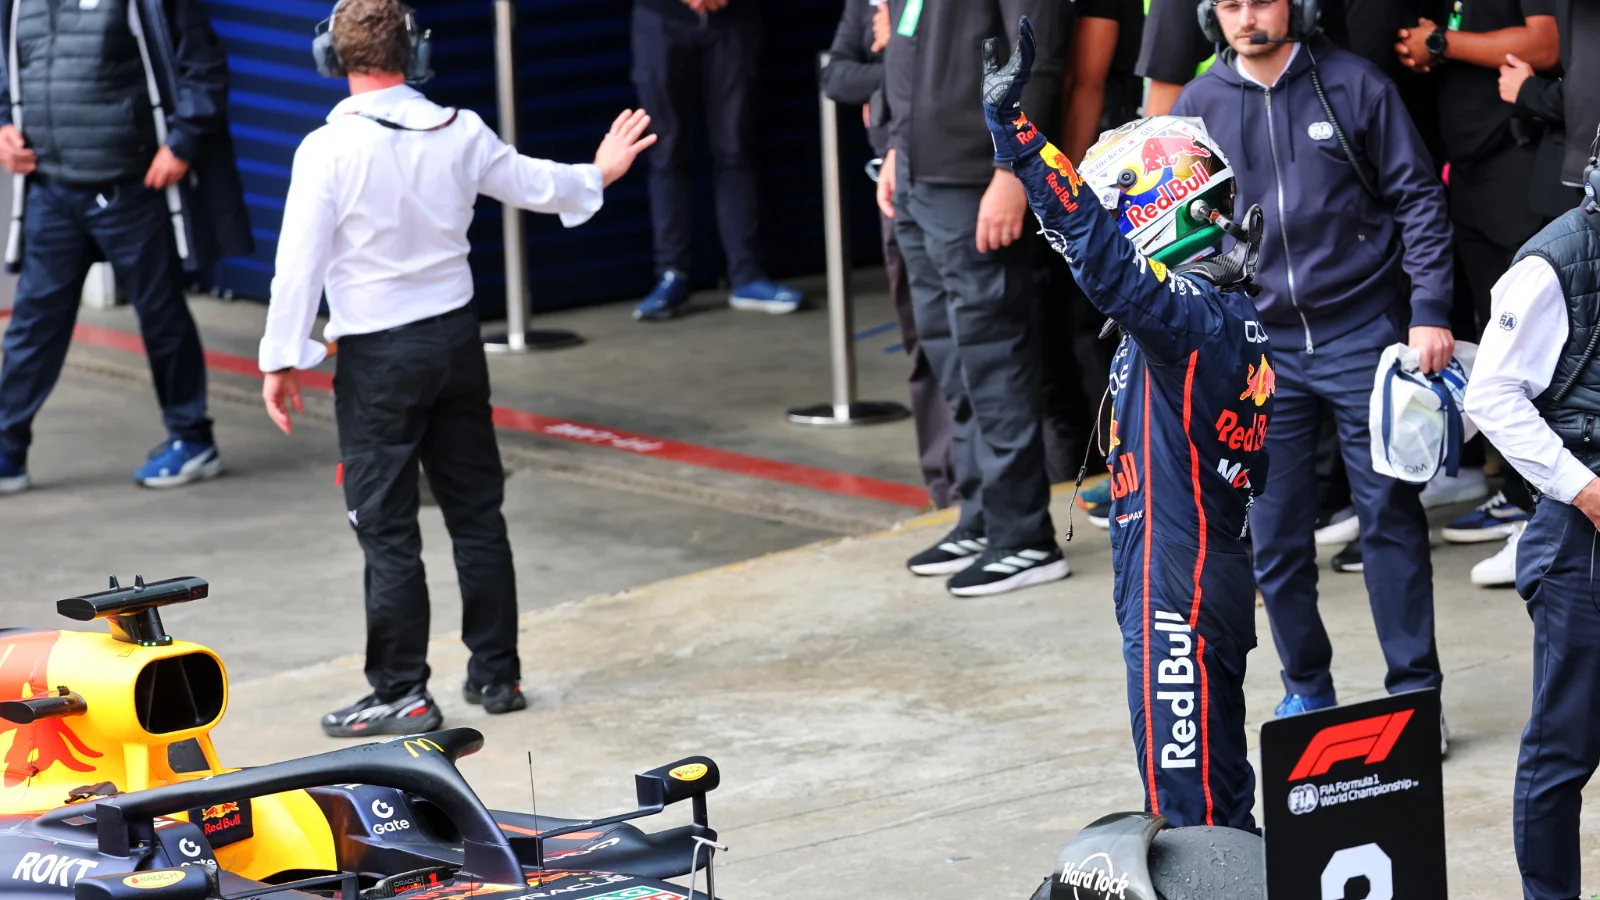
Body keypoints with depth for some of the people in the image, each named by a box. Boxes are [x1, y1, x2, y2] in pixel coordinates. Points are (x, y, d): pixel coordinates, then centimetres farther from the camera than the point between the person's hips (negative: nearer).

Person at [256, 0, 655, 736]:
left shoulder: (329, 149, -15)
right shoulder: (460, 133, -1)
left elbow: (300, 260, -15)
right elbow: (534, 185, 15)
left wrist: (283, 359, -8)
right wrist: (597, 177, 36)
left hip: (377, 357, -5)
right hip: (456, 340, 5)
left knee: (386, 530, -1)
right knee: (477, 514, 13)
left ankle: (401, 694, 0)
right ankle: (496, 674, 20)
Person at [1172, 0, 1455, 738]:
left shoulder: (1354, 86, -2)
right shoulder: (1198, 108, 5)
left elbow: (1417, 197, 0)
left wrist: (1430, 309, -8)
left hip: (1362, 333, -3)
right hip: (1260, 348, 3)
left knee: (1391, 516, -1)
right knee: (1275, 537, 4)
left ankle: (1415, 691, 6)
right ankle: (1307, 689, 20)